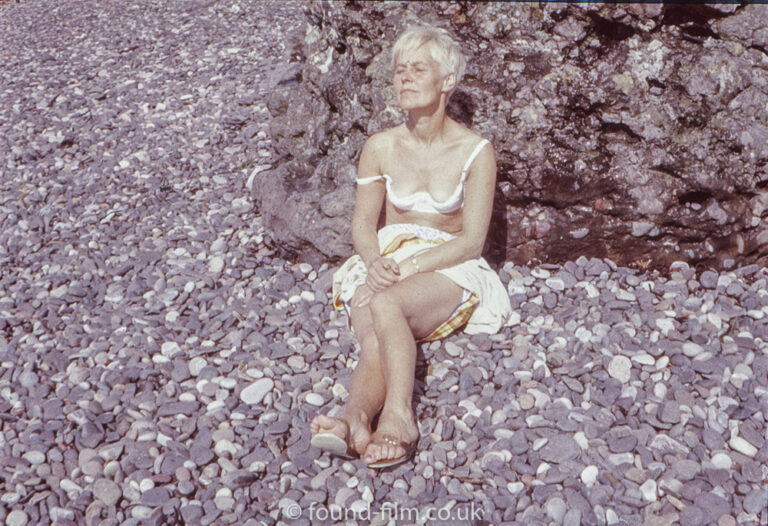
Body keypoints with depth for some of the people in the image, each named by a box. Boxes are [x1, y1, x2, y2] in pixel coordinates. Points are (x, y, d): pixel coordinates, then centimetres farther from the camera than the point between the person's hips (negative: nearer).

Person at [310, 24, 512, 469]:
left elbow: (472, 240, -7)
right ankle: (355, 419, -55)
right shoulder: (380, 147, 6)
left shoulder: (475, 151, -3)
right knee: (374, 343, -31)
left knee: (386, 304, -38)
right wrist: (375, 261, -14)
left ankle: (398, 415, -51)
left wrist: (412, 265, -19)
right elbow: (363, 224, 9)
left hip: (449, 267, -3)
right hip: (384, 262, 3)